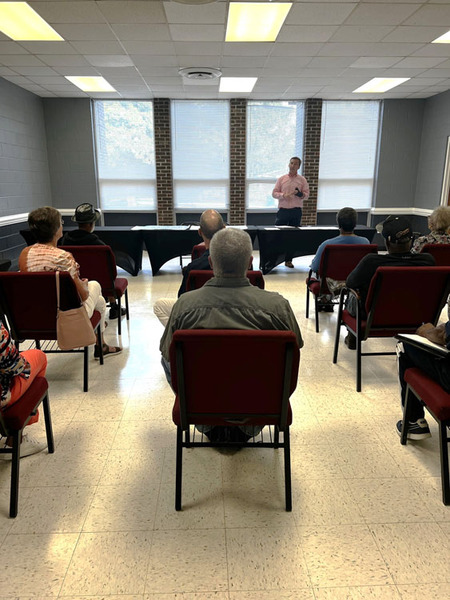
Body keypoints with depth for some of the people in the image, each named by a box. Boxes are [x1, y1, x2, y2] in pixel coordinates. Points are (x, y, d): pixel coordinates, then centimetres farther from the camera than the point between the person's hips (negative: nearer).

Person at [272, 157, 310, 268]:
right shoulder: (281, 179, 9)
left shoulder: (302, 180, 8)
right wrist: (283, 195, -14)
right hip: (283, 210, 0)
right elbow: (274, 193, 5)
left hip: (296, 211, 0)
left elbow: (307, 195, 3)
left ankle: (288, 260, 10)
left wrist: (300, 194, -19)